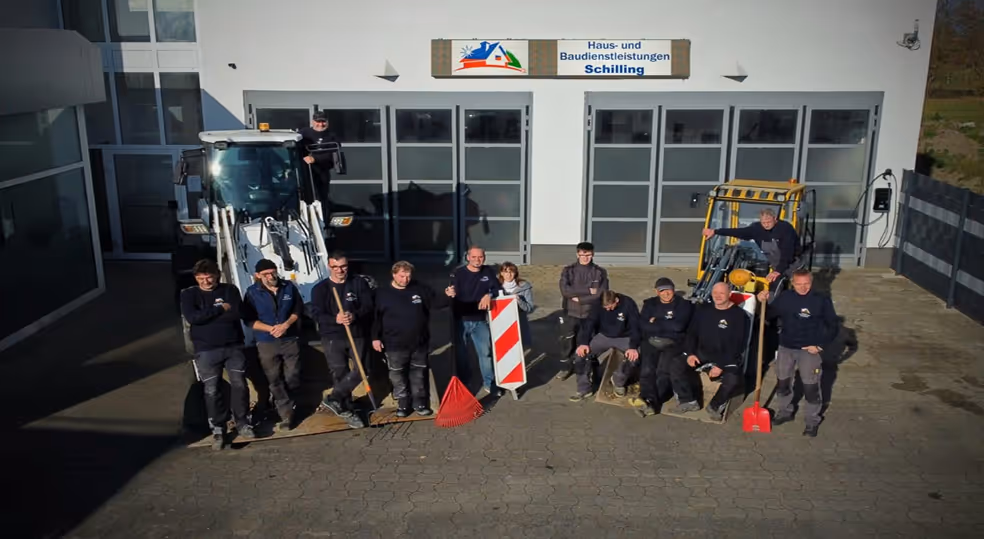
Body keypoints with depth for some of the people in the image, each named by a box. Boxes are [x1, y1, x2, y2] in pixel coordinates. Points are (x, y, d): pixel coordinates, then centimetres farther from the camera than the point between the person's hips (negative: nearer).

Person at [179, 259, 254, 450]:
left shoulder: (230, 290, 5)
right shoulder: (189, 294, 3)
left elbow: (235, 313, -11)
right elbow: (192, 317, -14)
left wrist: (206, 315, -9)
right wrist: (221, 309, -12)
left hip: (233, 346, 1)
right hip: (206, 350, -1)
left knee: (239, 384, 0)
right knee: (212, 390, 0)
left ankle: (242, 423, 14)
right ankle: (218, 429, 12)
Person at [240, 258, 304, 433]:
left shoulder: (289, 287, -1)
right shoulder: (252, 292, -6)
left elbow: (299, 309, 4)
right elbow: (249, 319, -6)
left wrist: (286, 324, -13)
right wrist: (270, 329, -18)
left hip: (291, 339, 1)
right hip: (266, 343, -1)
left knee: (293, 378, 4)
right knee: (275, 381, 2)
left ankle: (285, 407, 26)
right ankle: (286, 415, 8)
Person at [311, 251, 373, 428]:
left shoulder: (359, 284, 2)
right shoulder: (320, 289, 1)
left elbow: (368, 306, -7)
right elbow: (317, 314, -10)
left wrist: (354, 316, -29)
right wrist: (336, 319, -31)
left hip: (358, 335, 1)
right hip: (332, 337, -1)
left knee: (359, 371, -7)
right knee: (340, 373, 3)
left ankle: (333, 399, 7)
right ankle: (347, 410, 16)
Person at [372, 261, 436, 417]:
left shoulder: (420, 289, 1)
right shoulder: (382, 293, -4)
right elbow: (375, 317, -2)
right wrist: (375, 337, -5)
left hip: (419, 343, 2)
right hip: (395, 345, -2)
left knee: (419, 375, 12)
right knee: (398, 376, 8)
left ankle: (420, 403, 25)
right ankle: (403, 404, 23)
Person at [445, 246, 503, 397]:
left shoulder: (488, 272, 1)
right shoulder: (458, 273, -10)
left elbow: (498, 288, -3)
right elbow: (453, 295, -16)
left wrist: (489, 295, -24)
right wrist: (450, 294, -41)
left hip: (480, 320, 3)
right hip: (460, 320, -2)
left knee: (486, 352, 10)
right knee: (459, 353, 8)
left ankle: (489, 383, 24)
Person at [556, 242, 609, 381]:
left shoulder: (600, 272, -1)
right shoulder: (568, 270, -1)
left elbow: (602, 294, -11)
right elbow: (565, 290, -14)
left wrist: (579, 298, -14)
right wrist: (588, 291, -17)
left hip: (591, 315, 0)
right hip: (570, 314, 1)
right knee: (566, 342, 9)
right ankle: (566, 367, 28)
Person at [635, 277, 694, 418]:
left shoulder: (684, 305, 4)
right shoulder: (650, 304, 16)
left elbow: (678, 326, -12)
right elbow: (643, 324, 1)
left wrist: (655, 322, -3)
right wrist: (667, 326, -8)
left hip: (673, 343, -3)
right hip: (651, 342, 3)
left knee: (663, 369, -29)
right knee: (647, 368, -25)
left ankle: (650, 401, -35)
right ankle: (649, 401, -37)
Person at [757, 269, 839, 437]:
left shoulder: (822, 301, -9)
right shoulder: (784, 298, -3)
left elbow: (833, 326, -2)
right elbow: (768, 316, 5)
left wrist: (820, 345, -9)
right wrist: (763, 302, -14)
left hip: (810, 350, -3)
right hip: (786, 349, 3)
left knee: (811, 387, 2)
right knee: (783, 383, 15)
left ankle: (812, 421, 19)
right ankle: (784, 412, 36)